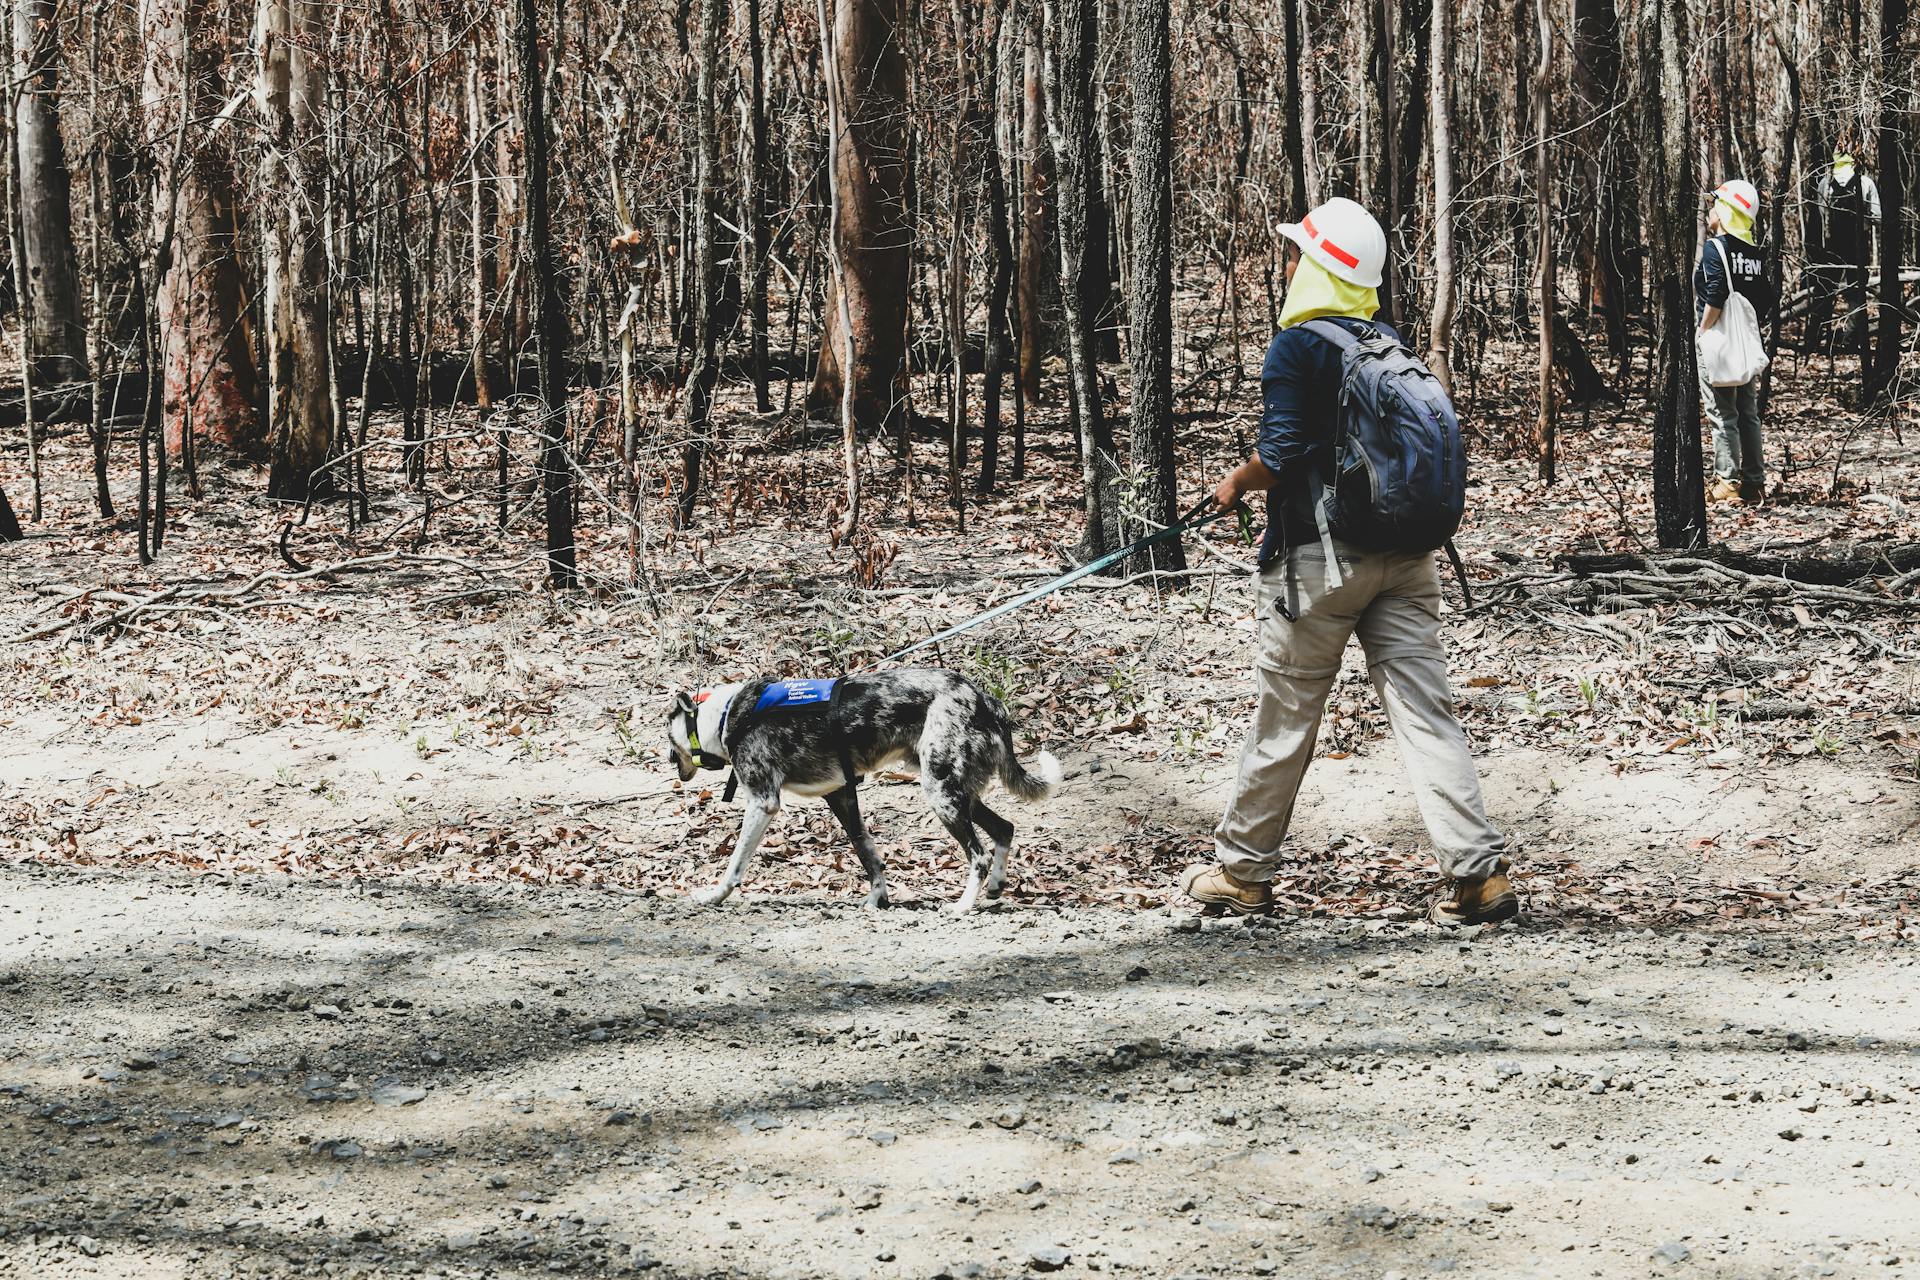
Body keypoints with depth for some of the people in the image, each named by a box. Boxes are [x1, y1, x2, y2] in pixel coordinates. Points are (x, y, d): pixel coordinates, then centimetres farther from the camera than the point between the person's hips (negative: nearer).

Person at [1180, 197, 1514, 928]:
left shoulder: (1297, 348, -11)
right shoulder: (1390, 343, 9)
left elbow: (1282, 456, -15)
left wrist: (1236, 484, 4)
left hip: (1321, 557, -5)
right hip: (1405, 555, 5)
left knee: (1285, 718, 6)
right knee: (1424, 710, 1)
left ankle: (1242, 872, 19)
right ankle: (1480, 873, -7)